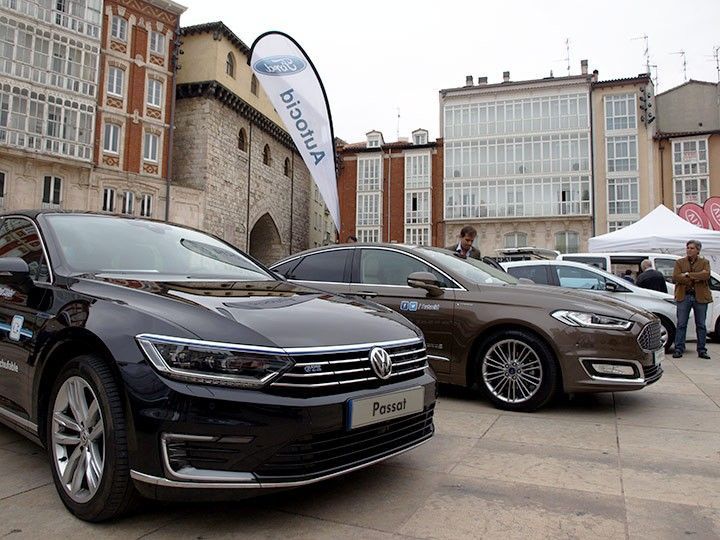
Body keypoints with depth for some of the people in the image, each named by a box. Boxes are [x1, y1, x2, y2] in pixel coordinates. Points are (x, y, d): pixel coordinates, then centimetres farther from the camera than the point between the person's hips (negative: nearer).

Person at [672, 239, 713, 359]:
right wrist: (694, 279, -12)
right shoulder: (679, 262, 8)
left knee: (701, 325, 6)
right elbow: (675, 278, -7)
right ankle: (679, 349, 4)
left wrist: (688, 274, -16)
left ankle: (702, 350, 14)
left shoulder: (705, 262, 8)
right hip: (684, 296, 0)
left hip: (700, 297, 0)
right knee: (681, 324, 0)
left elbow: (706, 274, -13)